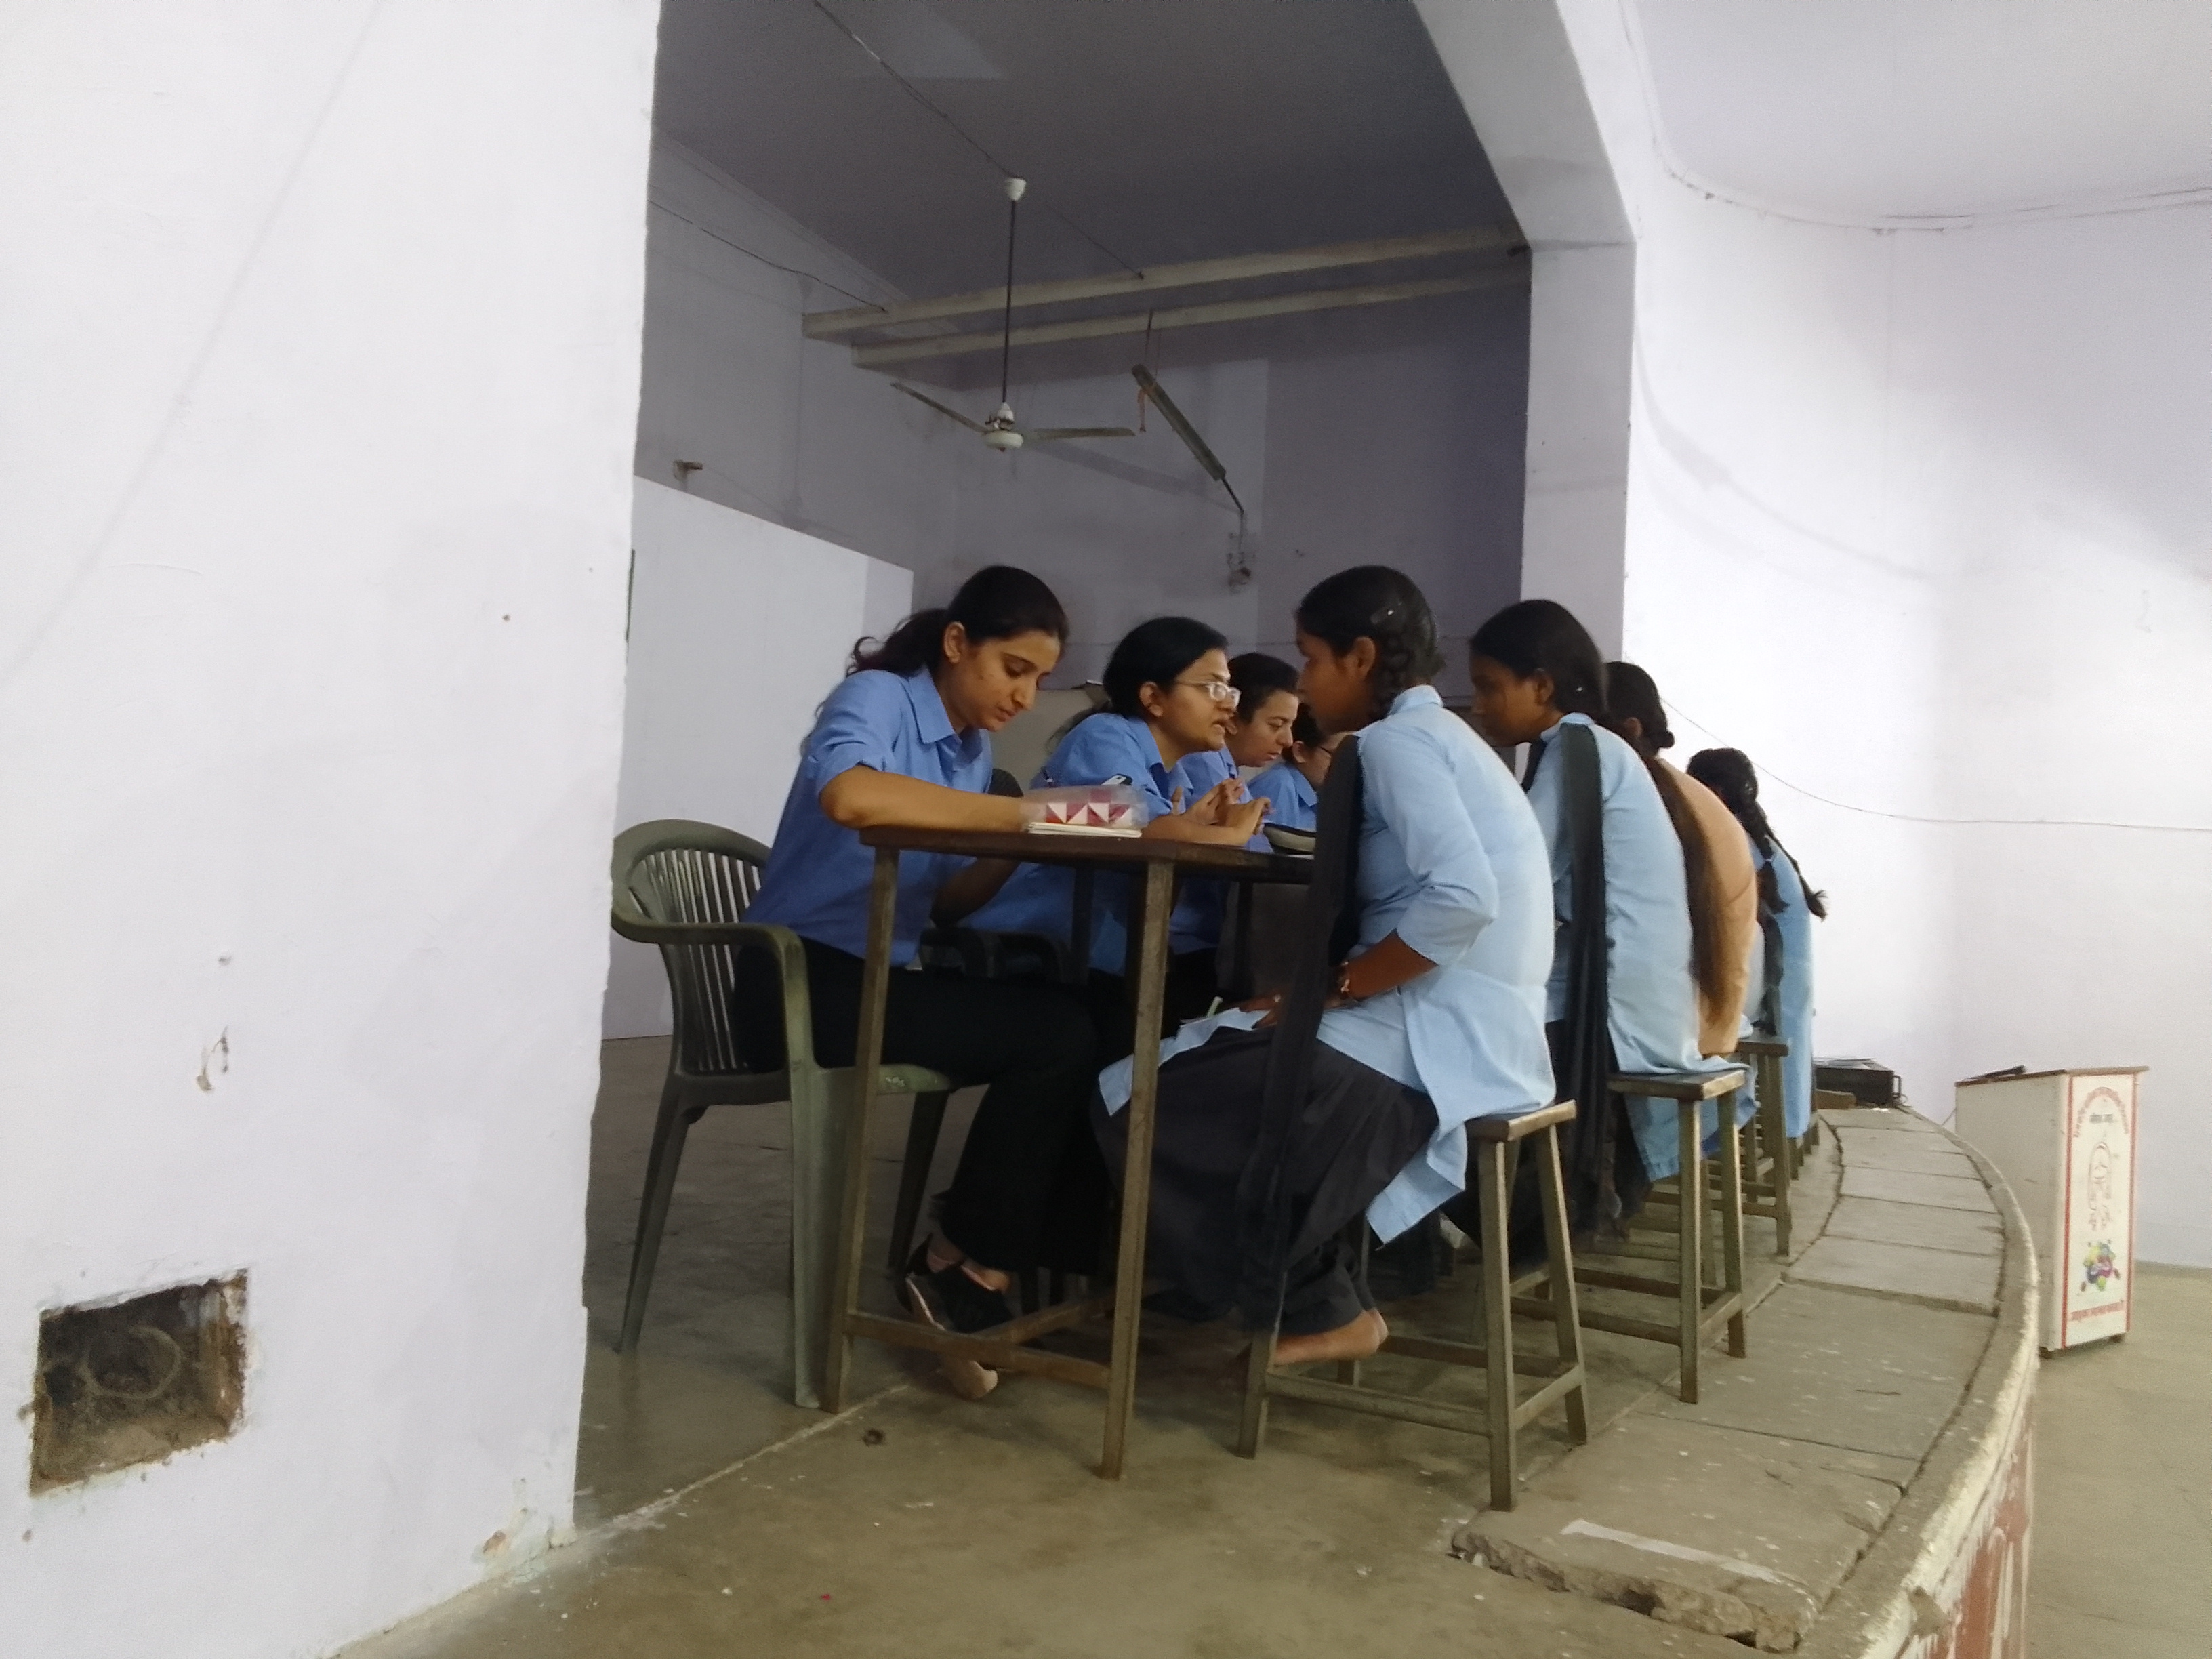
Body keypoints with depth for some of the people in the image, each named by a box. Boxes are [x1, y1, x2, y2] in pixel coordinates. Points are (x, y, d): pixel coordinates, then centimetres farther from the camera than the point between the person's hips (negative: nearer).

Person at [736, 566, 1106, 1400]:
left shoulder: (974, 746, 13)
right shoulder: (877, 698, -10)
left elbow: (946, 900, 11)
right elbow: (849, 794, -35)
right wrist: (1019, 813, -30)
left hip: (879, 979, 8)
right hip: (801, 979, -7)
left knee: (1075, 1034, -14)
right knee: (1056, 1033, -21)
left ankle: (1071, 1260, -4)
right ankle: (966, 1267, -6)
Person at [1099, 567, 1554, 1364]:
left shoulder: (1395, 739, -11)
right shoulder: (1441, 736, 18)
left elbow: (1463, 899, -25)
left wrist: (1335, 986, -15)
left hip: (1440, 1038, -10)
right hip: (1465, 1032, 10)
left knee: (1149, 1097, -9)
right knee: (1200, 1063, 15)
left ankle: (1319, 1310, 7)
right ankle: (1319, 1290, 13)